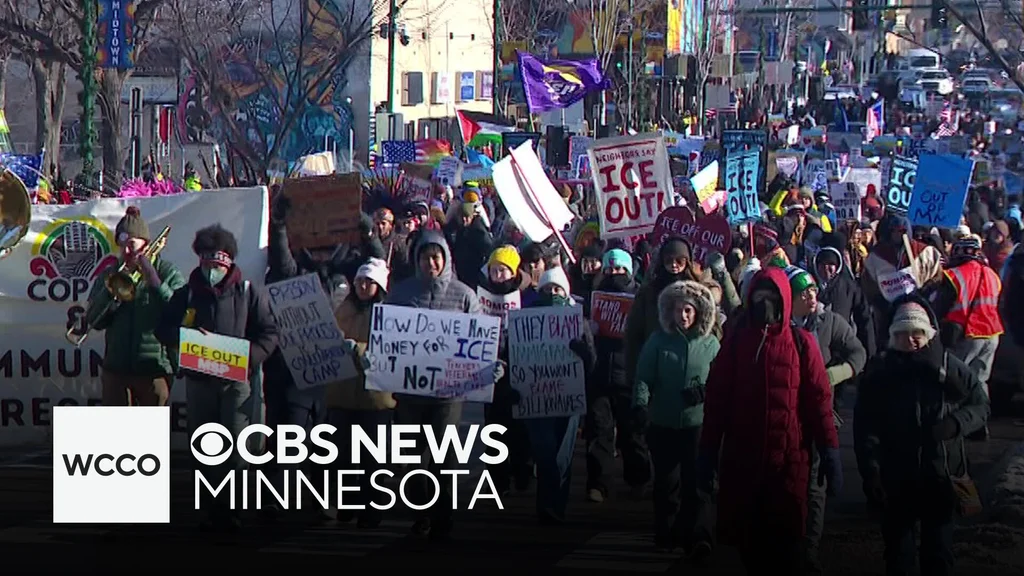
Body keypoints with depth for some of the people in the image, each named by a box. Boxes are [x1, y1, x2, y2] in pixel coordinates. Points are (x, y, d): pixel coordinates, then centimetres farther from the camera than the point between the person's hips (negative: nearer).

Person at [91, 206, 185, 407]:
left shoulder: (166, 272, 1)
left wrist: (154, 282, -20)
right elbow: (96, 322, 4)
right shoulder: (109, 275, 11)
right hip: (116, 368, 3)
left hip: (155, 368, -3)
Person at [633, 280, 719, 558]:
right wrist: (641, 404, -16)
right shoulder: (658, 341, 0)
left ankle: (698, 537, -5)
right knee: (666, 482, 12)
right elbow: (643, 377, -3)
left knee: (695, 483, -6)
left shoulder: (710, 343, -1)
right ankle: (666, 534, 25)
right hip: (663, 423, 2)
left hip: (697, 423, -2)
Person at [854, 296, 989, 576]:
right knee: (898, 552, 10)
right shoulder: (878, 371, 0)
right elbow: (865, 426, -4)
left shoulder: (948, 365, -1)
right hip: (895, 479, 0)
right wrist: (870, 472, -13)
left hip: (941, 477, 0)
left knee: (938, 553, 10)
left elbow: (980, 404, 6)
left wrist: (956, 423, -14)